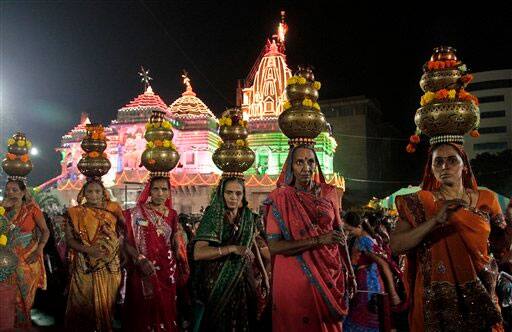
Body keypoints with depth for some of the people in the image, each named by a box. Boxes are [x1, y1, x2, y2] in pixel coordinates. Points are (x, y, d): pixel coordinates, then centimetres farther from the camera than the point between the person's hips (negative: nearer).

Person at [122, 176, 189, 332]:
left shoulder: (172, 215, 6)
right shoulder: (136, 213, -5)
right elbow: (127, 242, -9)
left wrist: (178, 237, -4)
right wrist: (141, 260, -20)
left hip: (167, 271, 3)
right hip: (143, 272, -3)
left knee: (165, 310, 9)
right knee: (144, 311, 4)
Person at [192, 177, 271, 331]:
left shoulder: (251, 220, 2)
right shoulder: (212, 218, -7)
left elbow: (266, 257, 7)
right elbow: (198, 253, -20)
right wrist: (232, 248, -27)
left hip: (244, 288, 3)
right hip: (215, 287, -2)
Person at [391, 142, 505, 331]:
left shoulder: (486, 200, 1)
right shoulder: (421, 202, -6)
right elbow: (396, 246, -17)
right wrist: (435, 221, -28)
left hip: (479, 297, 2)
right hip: (436, 298, -2)